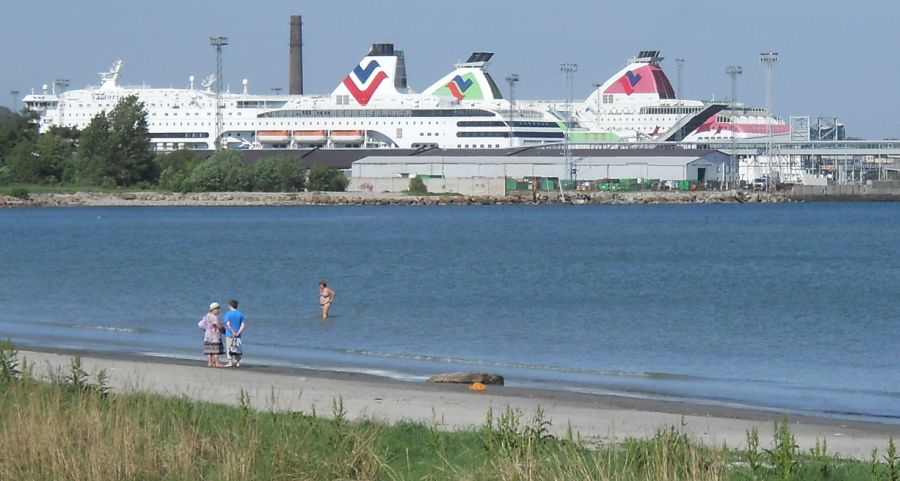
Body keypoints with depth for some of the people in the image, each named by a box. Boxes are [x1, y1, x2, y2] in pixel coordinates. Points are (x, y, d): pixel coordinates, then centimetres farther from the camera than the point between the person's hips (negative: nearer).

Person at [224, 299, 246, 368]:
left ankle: (230, 362, -2)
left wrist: (233, 332, -11)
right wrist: (238, 333, -9)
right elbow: (243, 325, -2)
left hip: (229, 334, -4)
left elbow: (228, 324, -16)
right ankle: (238, 362, 9)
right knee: (237, 349, 11)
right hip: (238, 336, 4)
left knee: (229, 348, 2)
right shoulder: (240, 314, 6)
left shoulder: (228, 314, -5)